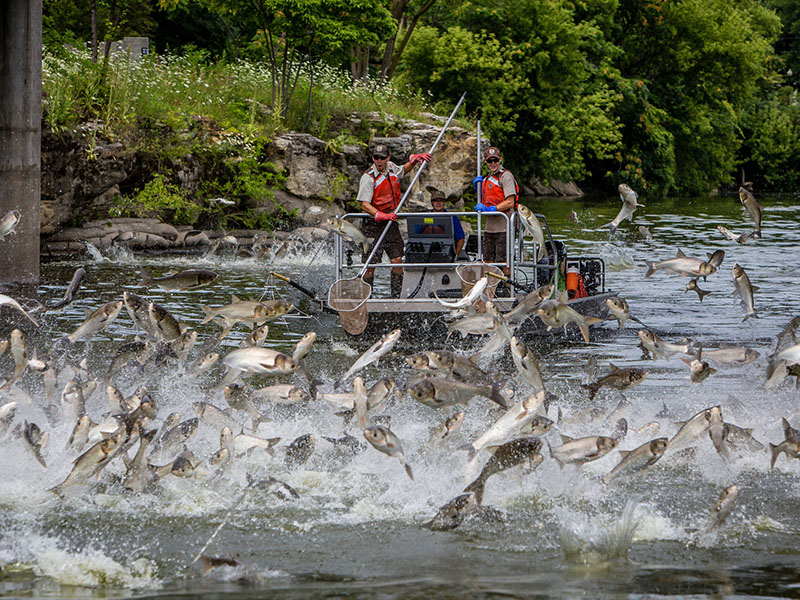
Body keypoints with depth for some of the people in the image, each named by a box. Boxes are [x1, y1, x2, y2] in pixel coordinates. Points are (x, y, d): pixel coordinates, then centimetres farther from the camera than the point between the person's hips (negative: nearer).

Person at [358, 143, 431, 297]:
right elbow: (364, 205, -21)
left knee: (397, 260, 2)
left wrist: (414, 160, 17)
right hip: (375, 225, -6)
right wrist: (382, 216, -33)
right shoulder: (368, 177, -13)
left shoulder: (391, 168, 7)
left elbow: (403, 170, 34)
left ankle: (396, 296, 9)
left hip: (391, 223, 6)